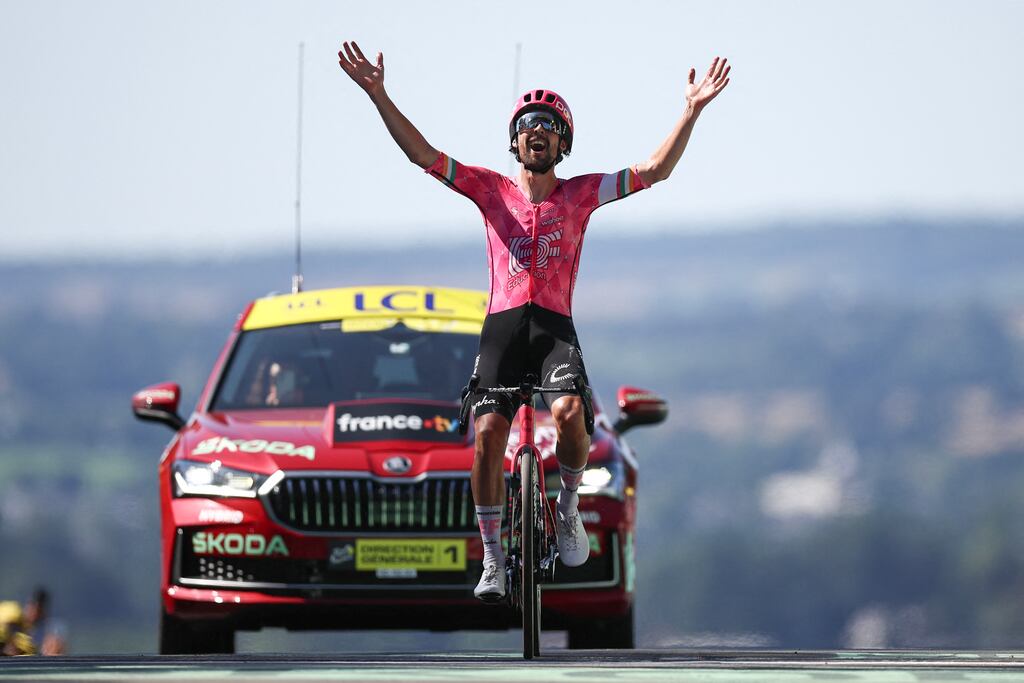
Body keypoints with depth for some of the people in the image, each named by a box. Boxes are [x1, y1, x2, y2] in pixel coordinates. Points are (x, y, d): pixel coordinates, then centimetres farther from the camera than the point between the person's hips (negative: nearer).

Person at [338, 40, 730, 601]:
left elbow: (653, 171, 6)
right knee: (488, 434, -15)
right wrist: (377, 94, -5)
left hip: (555, 326, -1)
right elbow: (422, 154, 5)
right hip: (503, 324, 1)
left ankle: (568, 504, -1)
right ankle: (493, 560, -4)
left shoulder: (579, 194, 11)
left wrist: (692, 112, -4)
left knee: (568, 412, -29)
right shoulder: (492, 190, 11)